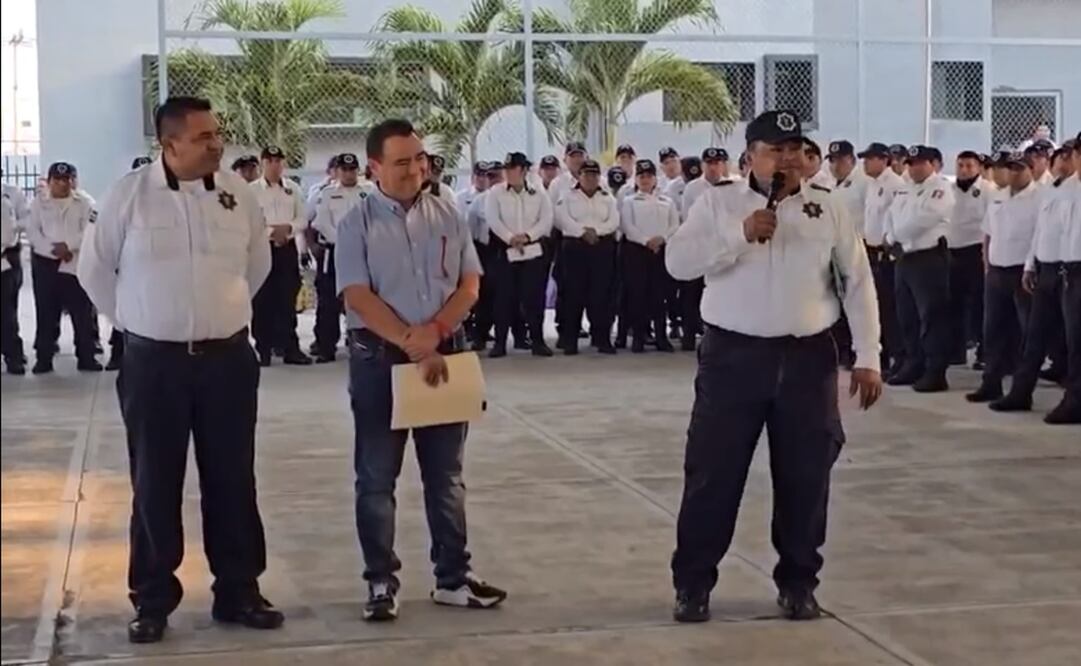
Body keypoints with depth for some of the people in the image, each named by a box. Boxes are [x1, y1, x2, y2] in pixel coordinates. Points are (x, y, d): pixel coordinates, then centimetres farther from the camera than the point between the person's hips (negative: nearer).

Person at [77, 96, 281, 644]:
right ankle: (153, 600, 15)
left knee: (232, 480, 8)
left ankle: (238, 592, 19)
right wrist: (135, 319, 6)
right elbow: (94, 268, 6)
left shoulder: (238, 192, 1)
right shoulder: (129, 193, -6)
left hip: (227, 357, 2)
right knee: (155, 484, 5)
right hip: (153, 361, -2)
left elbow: (259, 261, 18)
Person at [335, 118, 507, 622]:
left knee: (446, 473, 10)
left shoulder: (447, 216, 6)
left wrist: (434, 331, -14)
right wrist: (413, 346, -19)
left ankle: (452, 577, 19)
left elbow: (470, 284, 3)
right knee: (377, 476, 3)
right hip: (379, 357, -3)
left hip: (445, 352, 3)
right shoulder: (357, 223, -4)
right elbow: (357, 297, -12)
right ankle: (381, 582, 12)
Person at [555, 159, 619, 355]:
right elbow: (563, 220, -6)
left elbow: (614, 222, 2)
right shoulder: (568, 197, 7)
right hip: (575, 247, -2)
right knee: (574, 293, -4)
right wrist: (583, 232, -15)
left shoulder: (608, 199, 14)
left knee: (601, 294, -2)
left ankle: (602, 338, 1)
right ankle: (570, 340, 0)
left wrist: (595, 230, -13)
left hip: (602, 248, 2)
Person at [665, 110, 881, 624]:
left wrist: (868, 358, 3)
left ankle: (798, 582, 22)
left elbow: (858, 284, 7)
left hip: (807, 358, 2)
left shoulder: (828, 209, 6)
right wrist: (740, 235, -20)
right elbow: (677, 262, -10)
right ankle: (692, 582, 12)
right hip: (732, 356, -2)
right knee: (712, 472, 0)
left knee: (805, 476, 7)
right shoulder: (718, 203, 1)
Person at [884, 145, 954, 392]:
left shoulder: (941, 189, -8)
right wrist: (892, 240, -3)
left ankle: (935, 373, -5)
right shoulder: (904, 191, 18)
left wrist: (899, 235, -6)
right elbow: (891, 217, 16)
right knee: (907, 317, 13)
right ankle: (914, 365, 23)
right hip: (904, 258, 9)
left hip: (929, 258, -9)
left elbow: (922, 219, -18)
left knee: (932, 317, -7)